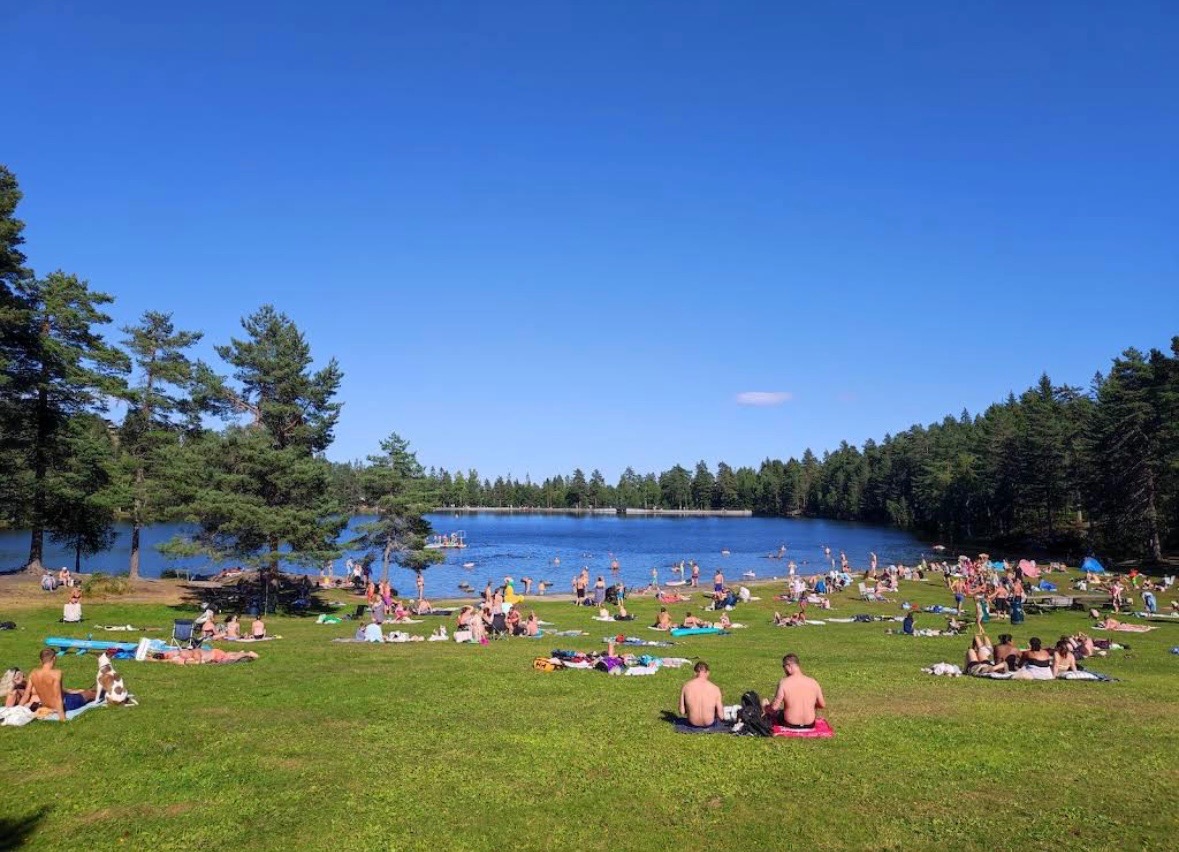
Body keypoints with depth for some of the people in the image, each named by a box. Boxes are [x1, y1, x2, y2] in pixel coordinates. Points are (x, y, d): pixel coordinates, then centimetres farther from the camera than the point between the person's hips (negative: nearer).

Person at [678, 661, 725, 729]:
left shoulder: (686, 687, -12)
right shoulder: (715, 688, -15)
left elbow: (681, 712, -8)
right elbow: (721, 716, -11)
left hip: (693, 724, 2)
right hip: (709, 724, -2)